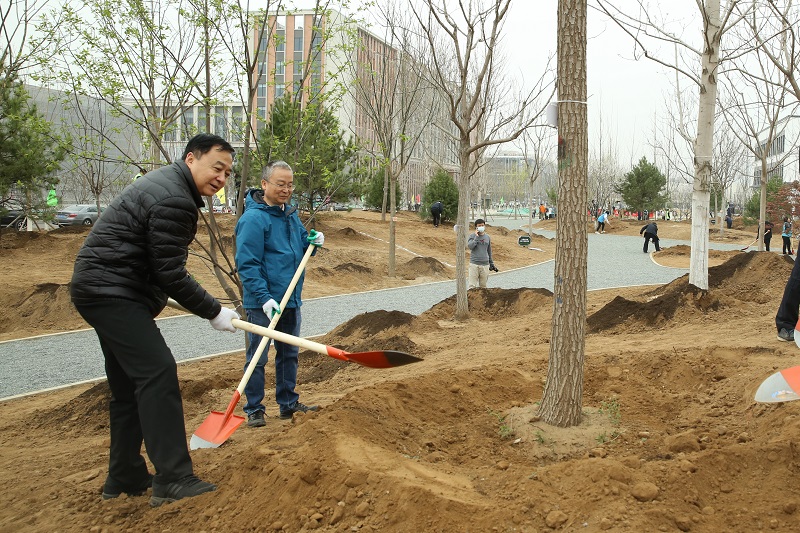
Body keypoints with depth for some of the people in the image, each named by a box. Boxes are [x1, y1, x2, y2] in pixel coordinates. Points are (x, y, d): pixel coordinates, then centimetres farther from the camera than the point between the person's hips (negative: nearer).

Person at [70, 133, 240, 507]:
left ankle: (124, 478, 20)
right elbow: (171, 275, -20)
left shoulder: (164, 184, 16)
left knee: (130, 384, 13)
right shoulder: (174, 200, -19)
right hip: (112, 293, -11)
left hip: (102, 292, 11)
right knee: (157, 372, -16)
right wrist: (213, 311, -11)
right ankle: (172, 480, -17)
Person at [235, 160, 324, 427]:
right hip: (263, 303, -8)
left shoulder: (290, 213, 9)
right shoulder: (253, 219, -17)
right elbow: (247, 264, -20)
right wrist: (264, 298, -26)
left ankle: (288, 403, 29)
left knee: (289, 353, 17)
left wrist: (312, 241, 0)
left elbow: (299, 248, 23)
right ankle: (254, 410, 14)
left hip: (290, 299, 8)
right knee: (258, 357, 2)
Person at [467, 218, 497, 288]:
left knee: (483, 286, 4)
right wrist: (476, 237, -15)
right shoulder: (472, 236, 1)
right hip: (474, 264, -3)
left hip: (485, 265, 3)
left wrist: (491, 263, 21)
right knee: (472, 286, -7)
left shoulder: (487, 237, 11)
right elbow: (470, 246, -16)